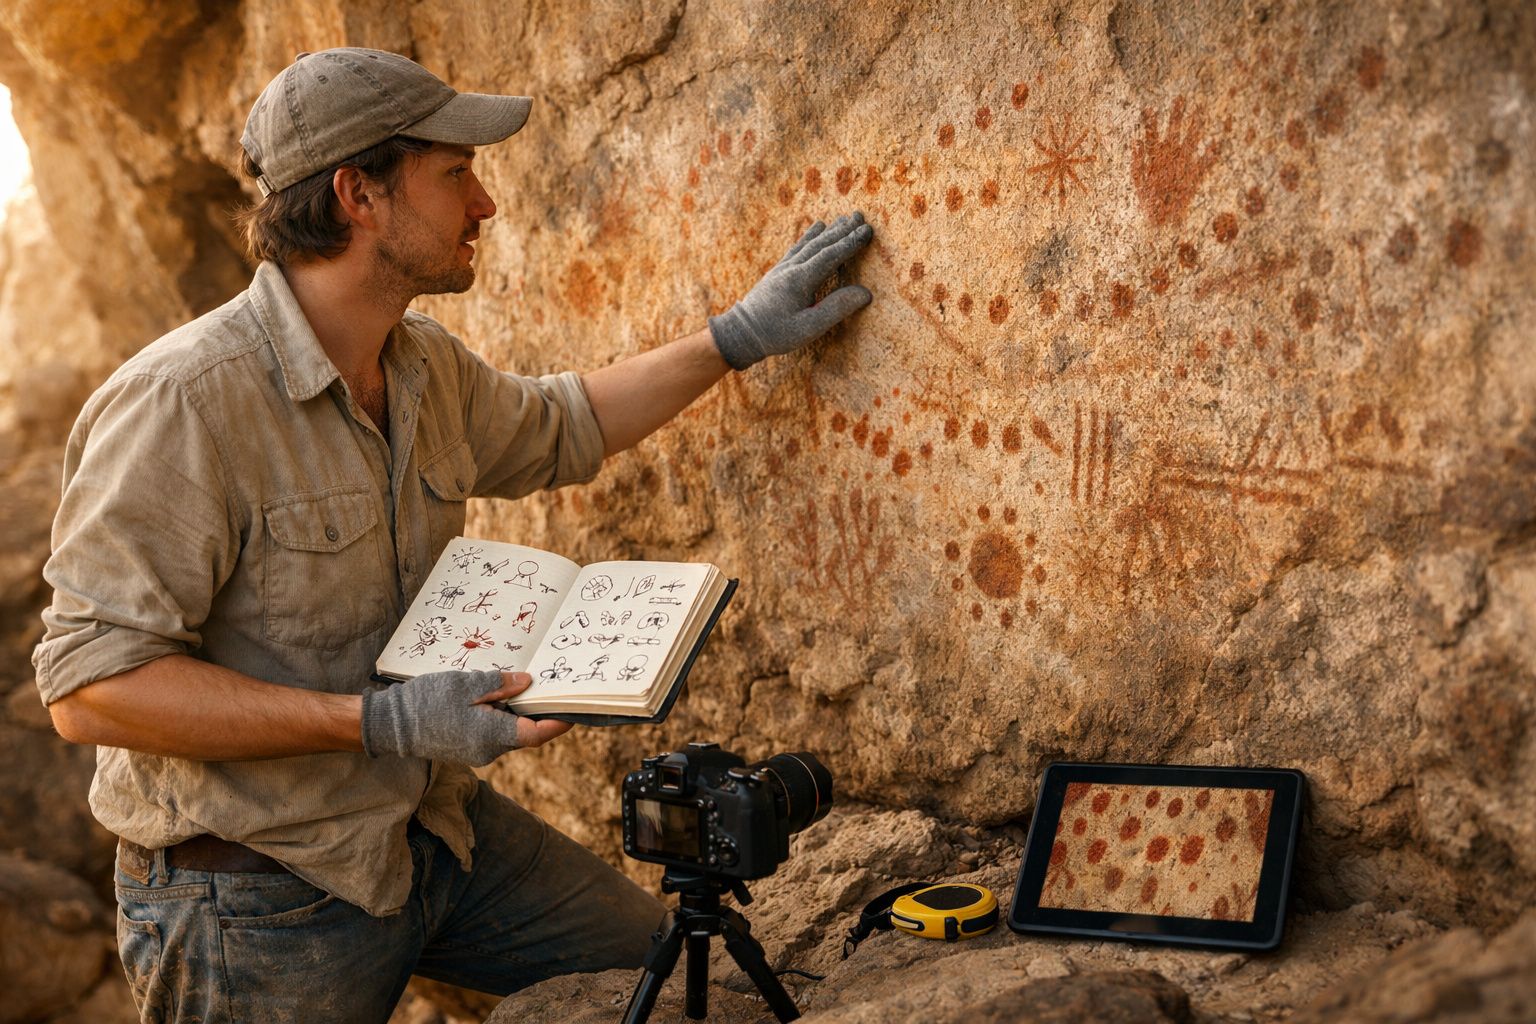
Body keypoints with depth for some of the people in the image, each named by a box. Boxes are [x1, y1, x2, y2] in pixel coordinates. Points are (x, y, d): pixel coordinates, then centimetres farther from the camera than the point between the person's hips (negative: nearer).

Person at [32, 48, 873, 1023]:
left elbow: (558, 428, 23)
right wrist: (377, 722, -31)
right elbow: (90, 683, -27)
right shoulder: (180, 401, -25)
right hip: (259, 894, -7)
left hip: (433, 825, 8)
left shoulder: (428, 365, 2)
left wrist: (743, 334, 19)